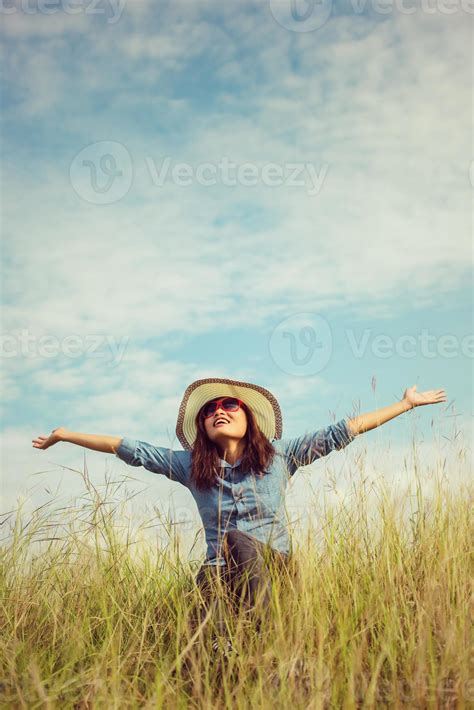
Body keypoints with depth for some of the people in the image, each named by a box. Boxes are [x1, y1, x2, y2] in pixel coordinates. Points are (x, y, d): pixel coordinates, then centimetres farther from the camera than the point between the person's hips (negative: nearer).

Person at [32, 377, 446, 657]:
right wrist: (62, 435, 14)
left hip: (275, 567, 0)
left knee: (238, 538, -34)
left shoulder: (279, 457, 6)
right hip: (222, 572, 1)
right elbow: (128, 449, 12)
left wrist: (408, 404, 5)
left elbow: (344, 431, 5)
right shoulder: (189, 466, 10)